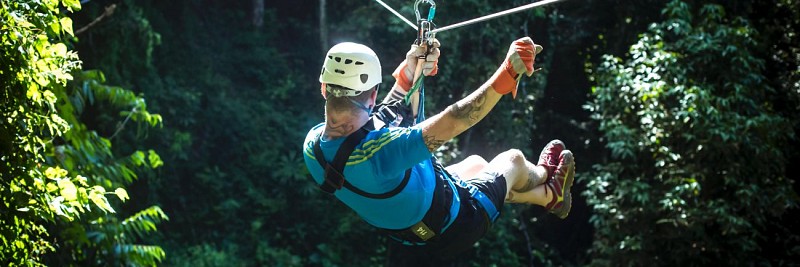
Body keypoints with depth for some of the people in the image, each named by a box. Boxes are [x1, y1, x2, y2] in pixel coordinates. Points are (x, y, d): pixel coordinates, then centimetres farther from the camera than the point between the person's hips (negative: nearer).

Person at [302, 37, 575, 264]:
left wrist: (409, 74, -3)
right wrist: (508, 73, -38)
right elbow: (452, 122, -41)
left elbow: (383, 120, -1)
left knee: (475, 163, 31)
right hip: (453, 229, -7)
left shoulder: (313, 144, -19)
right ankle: (545, 175, 55)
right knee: (513, 160, 19)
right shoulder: (378, 150, -44)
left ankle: (548, 196, 56)